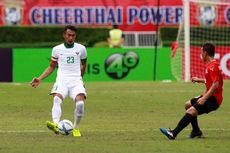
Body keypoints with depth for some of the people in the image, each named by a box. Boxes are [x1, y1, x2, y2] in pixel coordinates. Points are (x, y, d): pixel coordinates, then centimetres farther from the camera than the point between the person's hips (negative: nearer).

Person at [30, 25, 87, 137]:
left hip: (76, 81, 0)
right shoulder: (57, 49, 9)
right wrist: (39, 79, 6)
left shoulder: (81, 49, 9)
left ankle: (76, 128, -5)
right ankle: (56, 125, -51)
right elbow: (51, 67, 18)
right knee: (57, 99, -32)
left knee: (80, 103, -26)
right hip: (61, 80, 0)